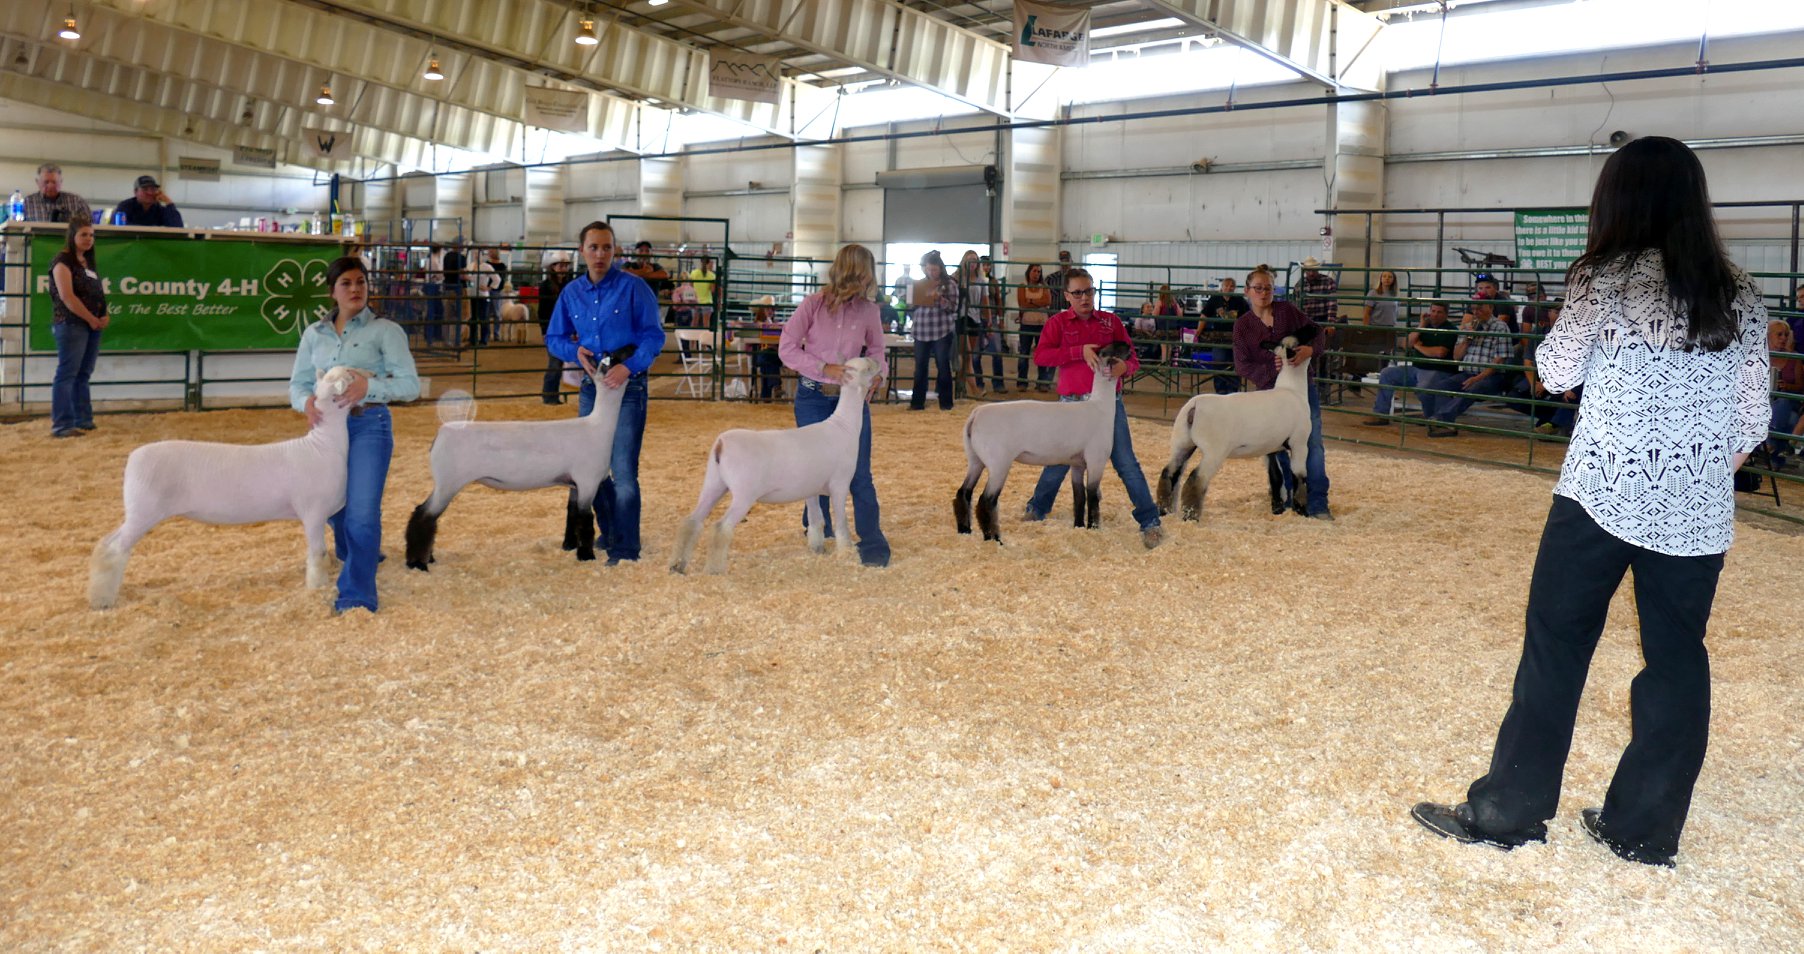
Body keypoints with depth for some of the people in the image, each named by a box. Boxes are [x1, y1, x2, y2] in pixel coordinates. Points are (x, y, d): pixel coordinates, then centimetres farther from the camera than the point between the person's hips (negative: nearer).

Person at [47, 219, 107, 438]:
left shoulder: (88, 262, 19)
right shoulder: (63, 261, -7)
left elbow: (98, 294, 22)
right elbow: (67, 296, -16)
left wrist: (104, 316, 4)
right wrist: (91, 319, -13)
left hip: (93, 325, 8)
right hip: (71, 324, -8)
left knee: (83, 375, 12)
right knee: (67, 375, -8)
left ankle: (83, 421, 17)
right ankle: (62, 425, -9)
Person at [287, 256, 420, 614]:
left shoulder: (385, 330, -1)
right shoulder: (315, 334, 12)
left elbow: (410, 384, -6)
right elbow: (298, 382, 12)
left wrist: (369, 386, -23)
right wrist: (306, 402, -12)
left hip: (369, 425, -5)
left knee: (361, 513, -14)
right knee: (334, 506, 16)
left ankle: (356, 595, -9)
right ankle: (357, 557, 45)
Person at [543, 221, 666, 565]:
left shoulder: (633, 287, -7)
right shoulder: (571, 293, 8)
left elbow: (654, 335, -11)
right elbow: (553, 338, 14)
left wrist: (629, 367, -25)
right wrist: (575, 350, -7)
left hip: (628, 384, -6)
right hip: (591, 384, 6)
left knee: (623, 472, -10)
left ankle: (625, 550, -4)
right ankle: (609, 533, 33)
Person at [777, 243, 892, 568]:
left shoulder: (867, 310, -1)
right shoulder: (814, 304, -8)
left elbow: (876, 349, 13)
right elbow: (787, 348, -8)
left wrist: (878, 373, -8)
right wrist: (825, 368, -18)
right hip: (813, 397, -1)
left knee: (859, 473, -2)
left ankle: (873, 543, 1)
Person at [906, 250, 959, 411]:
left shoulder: (949, 284, -1)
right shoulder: (919, 284, 9)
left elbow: (954, 307, -7)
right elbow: (911, 305, 15)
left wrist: (940, 299, -20)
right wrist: (912, 321, -5)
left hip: (942, 331, -3)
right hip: (921, 331, 3)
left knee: (943, 366, 3)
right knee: (920, 367, 6)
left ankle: (946, 402, 11)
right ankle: (917, 402, 13)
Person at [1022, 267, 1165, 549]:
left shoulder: (1111, 322, 7)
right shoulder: (1058, 323, 2)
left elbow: (1133, 359, 6)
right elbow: (1040, 356, -12)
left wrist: (1125, 367, -19)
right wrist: (1080, 351, -21)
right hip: (1073, 404, 0)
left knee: (1126, 463, -2)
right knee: (1059, 461, 11)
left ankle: (1150, 523, 2)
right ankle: (1036, 511, 33)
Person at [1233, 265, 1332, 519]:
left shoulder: (1287, 310, 1)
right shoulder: (1242, 325, 1)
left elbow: (1315, 330, 2)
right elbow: (1242, 367, -6)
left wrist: (1309, 349, -20)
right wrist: (1271, 368, -22)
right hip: (1269, 391, 1)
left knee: (1312, 442, -7)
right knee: (1278, 447, 7)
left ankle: (1318, 504, -5)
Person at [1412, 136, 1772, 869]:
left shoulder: (1605, 279, -7)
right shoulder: (1738, 293, 6)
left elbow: (1557, 373, 1)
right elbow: (1753, 415, 7)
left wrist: (1565, 327, 17)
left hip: (1604, 491, -4)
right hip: (1697, 506, 4)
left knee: (1555, 645, 4)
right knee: (1676, 659, 10)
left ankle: (1507, 812, 9)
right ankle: (1645, 830, 17)